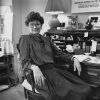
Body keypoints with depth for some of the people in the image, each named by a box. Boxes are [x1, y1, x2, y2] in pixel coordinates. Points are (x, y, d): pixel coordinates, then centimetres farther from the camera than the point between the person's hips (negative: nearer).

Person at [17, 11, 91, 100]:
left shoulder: (46, 39, 25)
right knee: (65, 92, -30)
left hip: (53, 69, 6)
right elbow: (24, 61, -6)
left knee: (84, 89, -15)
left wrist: (73, 59, 6)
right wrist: (35, 68, -29)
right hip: (41, 72, -6)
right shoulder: (25, 39, 6)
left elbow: (59, 53, 24)